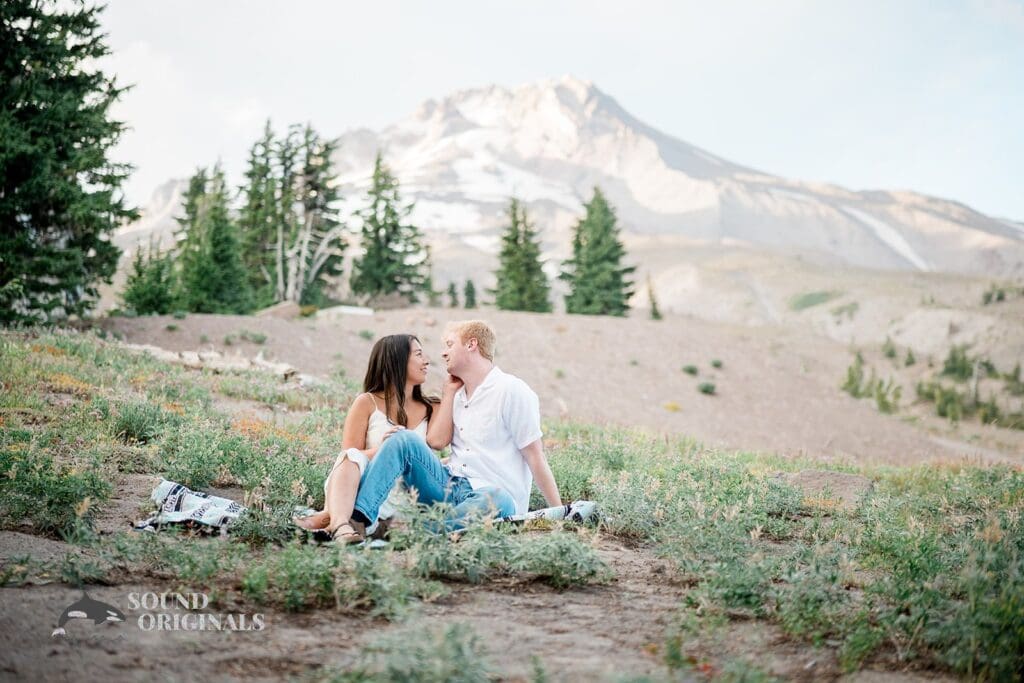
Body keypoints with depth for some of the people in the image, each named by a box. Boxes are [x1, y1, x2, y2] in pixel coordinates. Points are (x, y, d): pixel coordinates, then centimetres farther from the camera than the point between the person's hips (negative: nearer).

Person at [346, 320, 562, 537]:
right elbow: (437, 441, 4)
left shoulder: (512, 391, -4)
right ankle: (358, 518, -29)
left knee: (499, 500, -40)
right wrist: (449, 390, 9)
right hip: (450, 486, 6)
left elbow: (535, 457, -7)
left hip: (493, 494, -6)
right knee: (405, 439, -13)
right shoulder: (457, 395, 19)